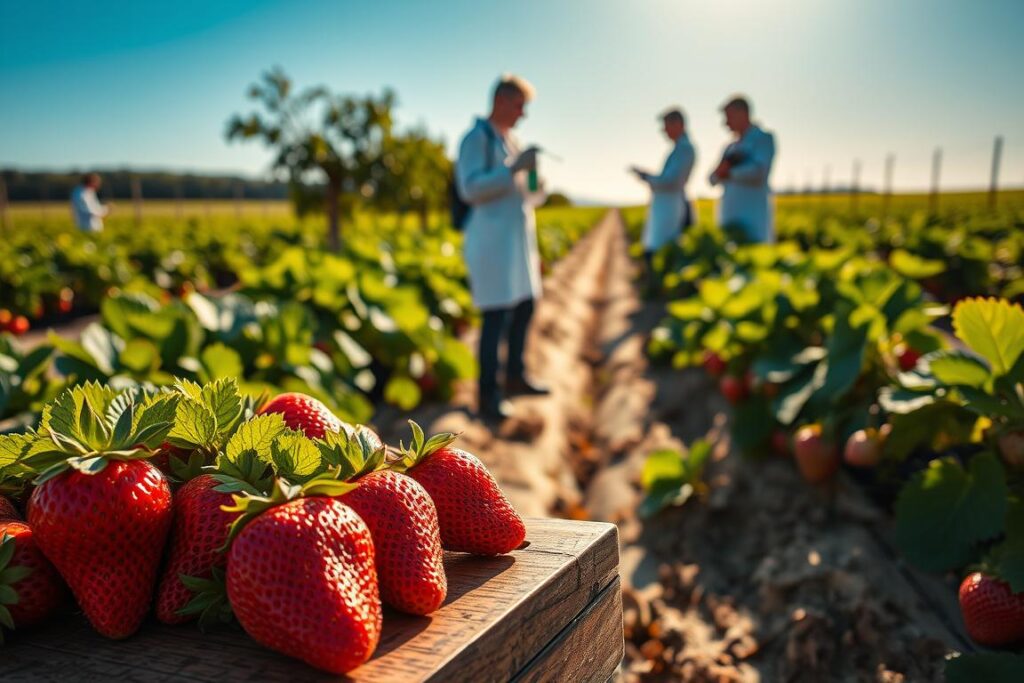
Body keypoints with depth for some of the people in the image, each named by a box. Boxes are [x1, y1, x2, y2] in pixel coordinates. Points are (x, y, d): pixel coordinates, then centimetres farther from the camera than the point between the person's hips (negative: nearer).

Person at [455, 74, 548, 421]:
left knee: (525, 308, 13)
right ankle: (488, 396, -2)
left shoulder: (510, 141, 18)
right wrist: (514, 168, -24)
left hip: (516, 238, 9)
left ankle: (515, 378, 27)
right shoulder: (475, 139, -8)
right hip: (491, 240, -9)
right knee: (497, 316, -10)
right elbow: (471, 190, -21)